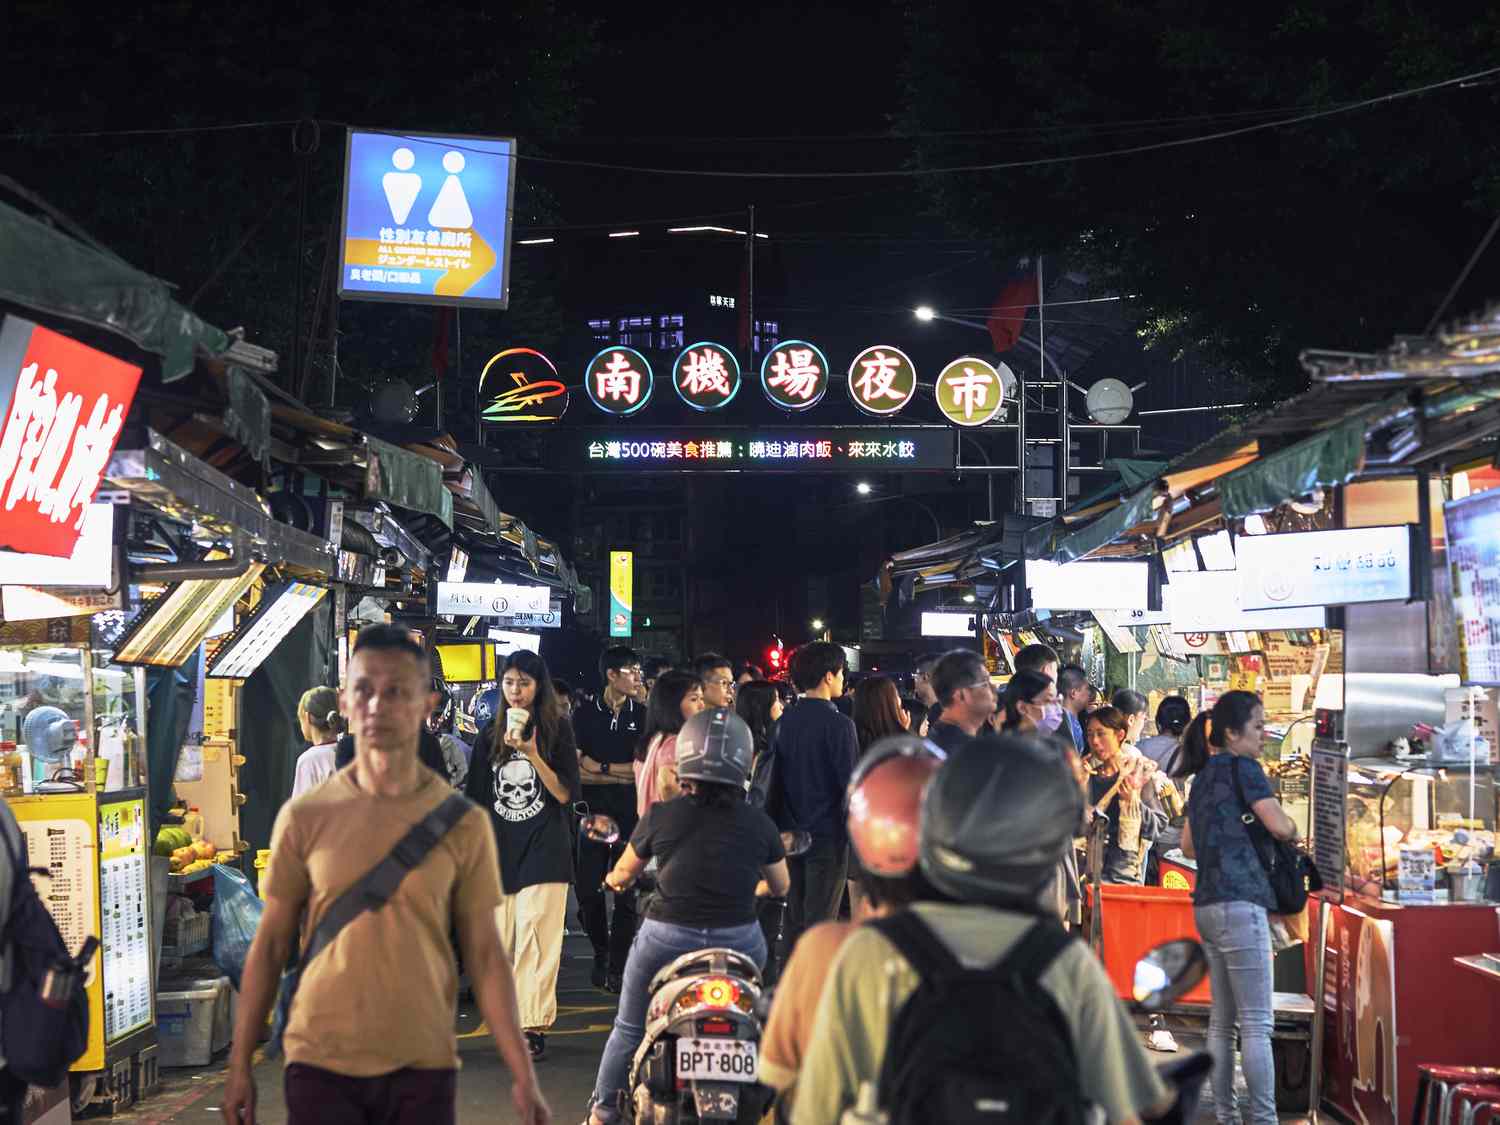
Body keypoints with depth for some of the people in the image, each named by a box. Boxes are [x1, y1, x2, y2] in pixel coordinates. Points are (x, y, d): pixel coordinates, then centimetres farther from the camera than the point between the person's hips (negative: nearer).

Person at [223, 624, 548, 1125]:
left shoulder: (463, 824, -1)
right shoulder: (304, 817, 0)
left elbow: (485, 954, 2)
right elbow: (270, 946, 6)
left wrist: (523, 1075, -2)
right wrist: (240, 1065, 4)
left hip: (423, 1066, 0)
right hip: (321, 1064, 0)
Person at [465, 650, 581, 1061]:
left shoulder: (556, 730, 3)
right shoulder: (490, 736, 13)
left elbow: (567, 795, -5)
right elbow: (476, 802, 15)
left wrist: (533, 755, -15)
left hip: (544, 847, -4)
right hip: (499, 850, 4)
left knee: (536, 939, -10)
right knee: (503, 942, 2)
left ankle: (534, 1026, -11)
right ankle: (511, 1016, 11)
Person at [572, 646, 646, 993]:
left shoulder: (643, 716, 6)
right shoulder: (584, 715, 3)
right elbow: (575, 771, -5)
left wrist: (600, 767, -8)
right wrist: (623, 774, -9)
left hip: (632, 813, 0)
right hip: (591, 811, 0)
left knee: (627, 892, -1)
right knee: (587, 890, 2)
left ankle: (618, 967, 6)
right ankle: (601, 953, 23)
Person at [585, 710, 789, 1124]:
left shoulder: (659, 816, -8)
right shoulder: (759, 825, -5)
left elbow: (623, 873, 8)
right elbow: (781, 887, 12)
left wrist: (613, 879, 32)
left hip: (666, 940, -1)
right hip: (738, 942, 1)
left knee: (629, 1028, 20)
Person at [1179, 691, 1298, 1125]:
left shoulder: (1203, 775, 18)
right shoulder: (1242, 766, -6)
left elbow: (1188, 845, 25)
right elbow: (1280, 826, -14)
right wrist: (1293, 827, 7)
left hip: (1207, 905, 9)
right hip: (1239, 902, -9)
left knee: (1222, 1020, 10)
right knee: (1256, 1023, -8)